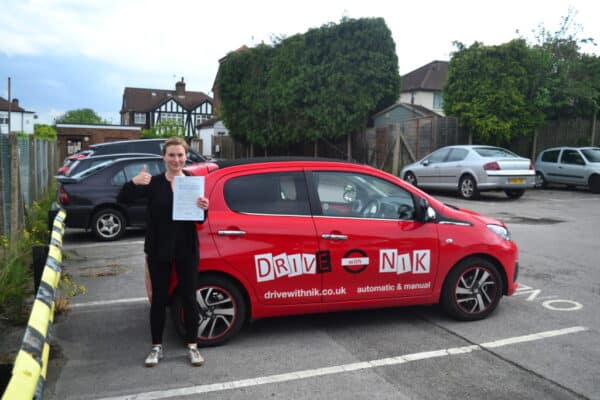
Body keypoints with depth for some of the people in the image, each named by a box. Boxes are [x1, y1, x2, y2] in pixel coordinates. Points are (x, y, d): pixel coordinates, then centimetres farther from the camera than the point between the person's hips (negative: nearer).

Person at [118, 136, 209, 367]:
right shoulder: (154, 183, -2)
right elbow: (123, 199, -13)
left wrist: (203, 208, -19)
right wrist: (133, 183, -33)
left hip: (186, 250, 1)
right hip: (159, 251, -1)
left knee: (189, 297, 8)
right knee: (159, 298, 8)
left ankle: (192, 346, 21)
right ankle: (156, 347, 23)